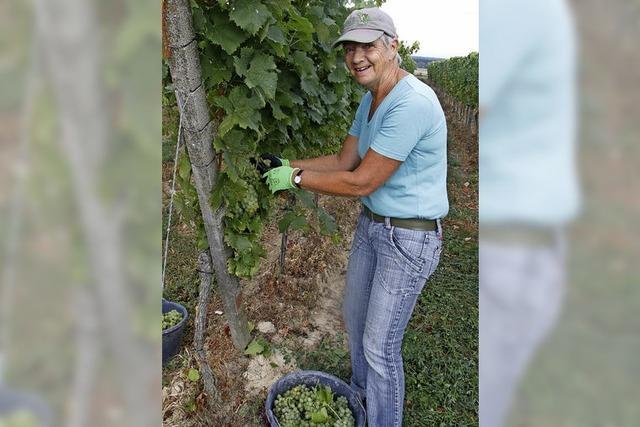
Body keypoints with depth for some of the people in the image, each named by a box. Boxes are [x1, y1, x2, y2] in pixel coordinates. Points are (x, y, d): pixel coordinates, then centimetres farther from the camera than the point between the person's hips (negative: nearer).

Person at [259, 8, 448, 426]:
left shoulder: (411, 104, -27)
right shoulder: (370, 100, 5)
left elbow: (361, 182, -26)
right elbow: (343, 162, 7)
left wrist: (295, 178, -16)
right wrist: (285, 165, -3)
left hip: (410, 237, -9)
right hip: (372, 223, 9)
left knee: (380, 345, 3)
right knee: (355, 318, 24)